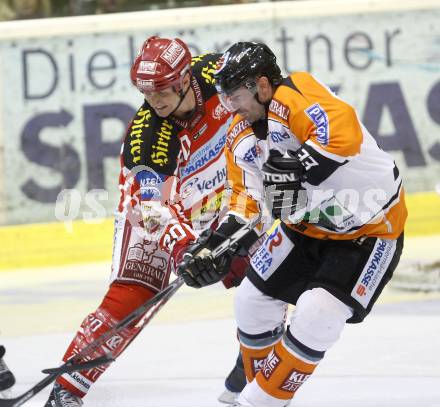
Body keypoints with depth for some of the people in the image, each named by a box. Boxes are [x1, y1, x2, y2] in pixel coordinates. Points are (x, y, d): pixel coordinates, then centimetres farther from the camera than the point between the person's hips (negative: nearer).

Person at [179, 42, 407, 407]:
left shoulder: (293, 96, -29)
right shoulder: (240, 137, -3)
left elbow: (344, 134, -46)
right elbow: (245, 202, 1)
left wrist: (296, 170, -44)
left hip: (370, 229, -9)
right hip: (306, 225, 9)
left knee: (316, 316, -18)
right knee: (254, 301, 7)